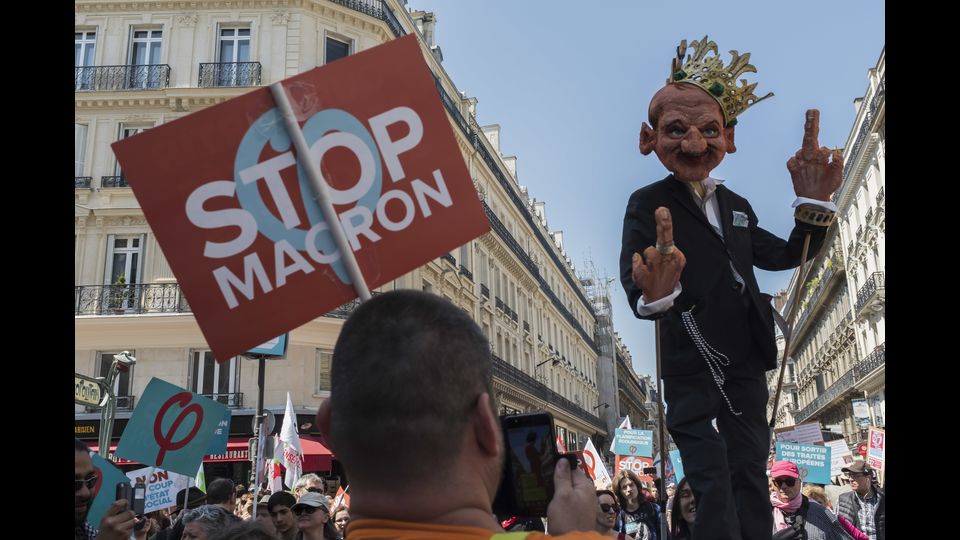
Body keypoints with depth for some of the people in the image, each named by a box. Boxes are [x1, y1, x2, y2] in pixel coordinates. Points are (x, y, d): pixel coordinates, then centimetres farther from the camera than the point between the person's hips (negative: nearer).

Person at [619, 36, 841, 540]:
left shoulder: (737, 206, 11)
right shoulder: (648, 204, -10)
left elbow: (788, 256, 16)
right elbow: (635, 292, -23)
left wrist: (813, 204, 0)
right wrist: (654, 296, -47)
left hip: (746, 366, 6)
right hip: (690, 370, -6)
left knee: (750, 480, 11)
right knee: (713, 486, -4)